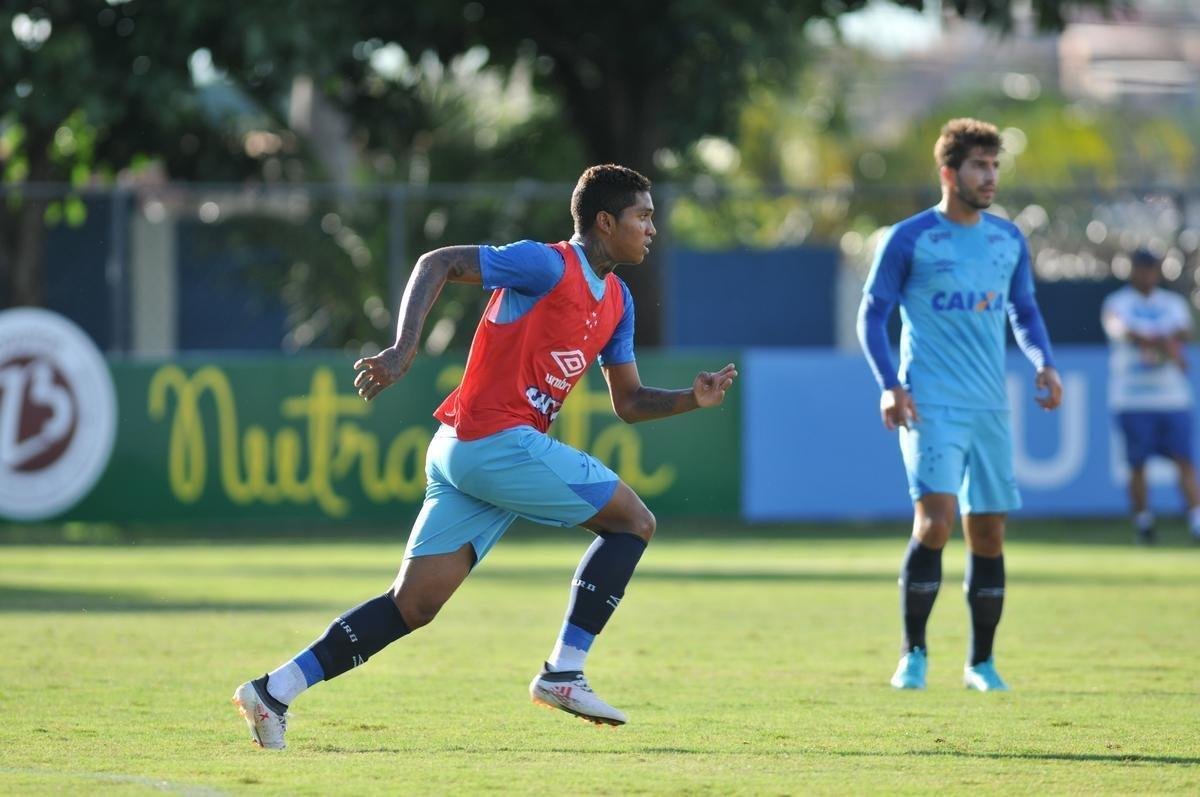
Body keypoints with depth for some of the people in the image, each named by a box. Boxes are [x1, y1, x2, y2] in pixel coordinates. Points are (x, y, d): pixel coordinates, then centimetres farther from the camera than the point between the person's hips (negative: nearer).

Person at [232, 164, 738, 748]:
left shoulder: (615, 301, 19)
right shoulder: (549, 265, -8)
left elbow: (628, 403, 24)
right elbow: (437, 263, -12)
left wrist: (692, 398, 7)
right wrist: (402, 350, -22)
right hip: (500, 441, -9)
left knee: (413, 604, 4)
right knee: (634, 521, -2)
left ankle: (273, 690, 1)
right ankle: (563, 672, -2)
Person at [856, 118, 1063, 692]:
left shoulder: (1008, 240, 11)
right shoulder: (909, 239, -3)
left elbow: (1024, 312, 22)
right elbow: (872, 314, 0)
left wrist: (1044, 364, 3)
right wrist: (888, 385, -13)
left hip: (990, 409, 5)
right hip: (931, 407, -5)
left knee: (988, 533, 5)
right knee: (935, 519, -18)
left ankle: (981, 663, 15)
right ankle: (913, 655, -6)